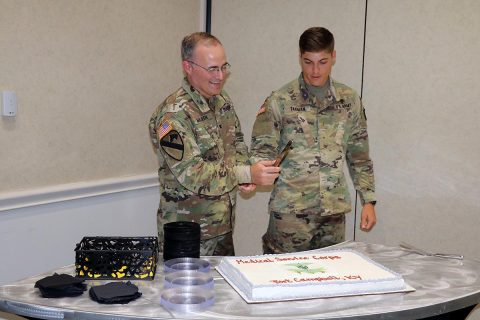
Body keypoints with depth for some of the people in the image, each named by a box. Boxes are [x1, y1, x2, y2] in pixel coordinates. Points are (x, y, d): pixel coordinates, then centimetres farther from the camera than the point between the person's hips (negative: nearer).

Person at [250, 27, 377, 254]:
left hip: (334, 211, 3)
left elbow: (359, 156, 12)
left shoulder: (349, 100, 7)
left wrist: (368, 200, 8)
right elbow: (262, 152, -3)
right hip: (290, 210, -3)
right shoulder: (279, 101, -3)